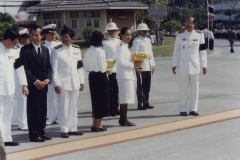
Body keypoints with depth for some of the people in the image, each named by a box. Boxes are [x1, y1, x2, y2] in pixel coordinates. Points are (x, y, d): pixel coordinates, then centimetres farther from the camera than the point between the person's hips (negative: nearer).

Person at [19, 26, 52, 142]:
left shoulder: (45, 49, 15)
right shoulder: (25, 49, -5)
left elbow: (48, 67, 13)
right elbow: (25, 67, -11)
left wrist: (48, 79, -5)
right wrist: (35, 81, -16)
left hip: (44, 84, 6)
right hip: (32, 84, -6)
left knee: (43, 109, 9)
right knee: (33, 109, -4)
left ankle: (41, 132, 18)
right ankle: (34, 134, 1)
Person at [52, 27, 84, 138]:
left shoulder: (77, 49, 9)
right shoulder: (57, 50, -3)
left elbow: (80, 67, 11)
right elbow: (54, 68, -6)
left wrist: (81, 82, 9)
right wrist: (56, 84, -11)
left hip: (75, 82, 4)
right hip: (63, 82, -4)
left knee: (73, 107, 10)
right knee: (63, 107, -2)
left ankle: (72, 128, 17)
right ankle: (64, 130, 5)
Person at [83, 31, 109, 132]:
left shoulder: (88, 51, 3)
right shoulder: (100, 51, -16)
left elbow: (86, 67, 5)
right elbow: (102, 68, -19)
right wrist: (108, 69, 0)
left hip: (91, 76, 7)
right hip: (100, 77, -7)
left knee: (95, 99, 17)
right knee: (102, 100, 5)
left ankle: (94, 124, 22)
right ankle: (98, 125, 10)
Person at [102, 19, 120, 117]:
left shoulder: (120, 42, 11)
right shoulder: (105, 43, -1)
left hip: (119, 69, 4)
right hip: (110, 70, -4)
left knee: (117, 90, 10)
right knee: (110, 90, 2)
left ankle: (116, 108, 20)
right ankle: (111, 109, 9)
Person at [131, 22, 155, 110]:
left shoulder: (148, 40, 17)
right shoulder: (137, 41, -7)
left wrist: (152, 64, 14)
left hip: (149, 66, 7)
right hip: (141, 67, -7)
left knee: (147, 86, 11)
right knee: (140, 86, -1)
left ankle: (146, 103, 19)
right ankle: (140, 104, 4)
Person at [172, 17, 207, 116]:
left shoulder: (199, 35, 3)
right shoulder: (180, 35, 2)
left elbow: (202, 51, 5)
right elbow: (176, 51, 6)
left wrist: (204, 65, 2)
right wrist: (174, 65, 3)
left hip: (195, 66, 1)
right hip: (183, 66, -1)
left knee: (194, 88, 5)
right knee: (183, 88, 3)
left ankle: (193, 109, 14)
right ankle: (182, 109, 10)